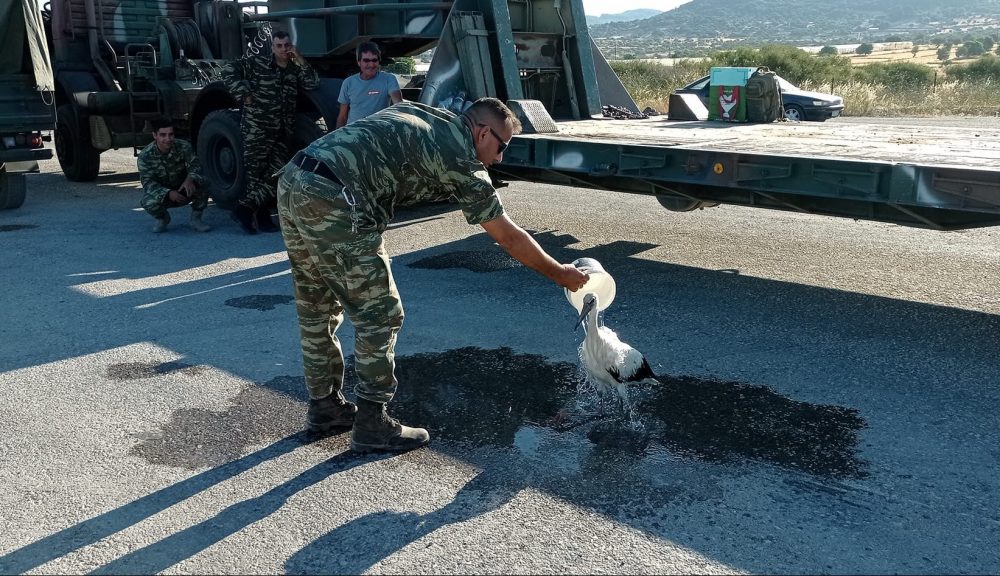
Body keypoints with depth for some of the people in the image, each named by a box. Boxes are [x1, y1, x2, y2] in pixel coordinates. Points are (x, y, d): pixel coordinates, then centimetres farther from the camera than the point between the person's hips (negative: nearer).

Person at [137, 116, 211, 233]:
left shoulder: (183, 146, -14)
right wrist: (168, 193, -39)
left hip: (184, 191, 1)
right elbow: (148, 183, -21)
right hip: (161, 193, -1)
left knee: (203, 182, -29)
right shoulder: (145, 156, -18)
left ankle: (196, 219, -7)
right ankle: (162, 218, 3)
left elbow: (194, 165, -20)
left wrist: (190, 179, -45)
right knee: (148, 201, -35)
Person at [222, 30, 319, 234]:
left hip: (282, 133, 5)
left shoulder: (295, 70, 16)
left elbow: (313, 84, 3)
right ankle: (261, 217, 2)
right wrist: (243, 94, -8)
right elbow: (229, 70, -1)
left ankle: (246, 208, 5)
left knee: (277, 177, -2)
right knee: (256, 173, -4)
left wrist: (300, 61, -1)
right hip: (256, 130, -5)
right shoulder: (257, 63, 3)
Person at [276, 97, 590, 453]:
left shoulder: (424, 115, 23)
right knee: (378, 314, 3)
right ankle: (371, 425, 12)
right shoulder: (460, 158, 1)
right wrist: (560, 274, 17)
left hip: (290, 183, 9)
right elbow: (508, 237, 6)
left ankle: (324, 407, 34)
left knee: (316, 309, 20)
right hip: (332, 201, -9)